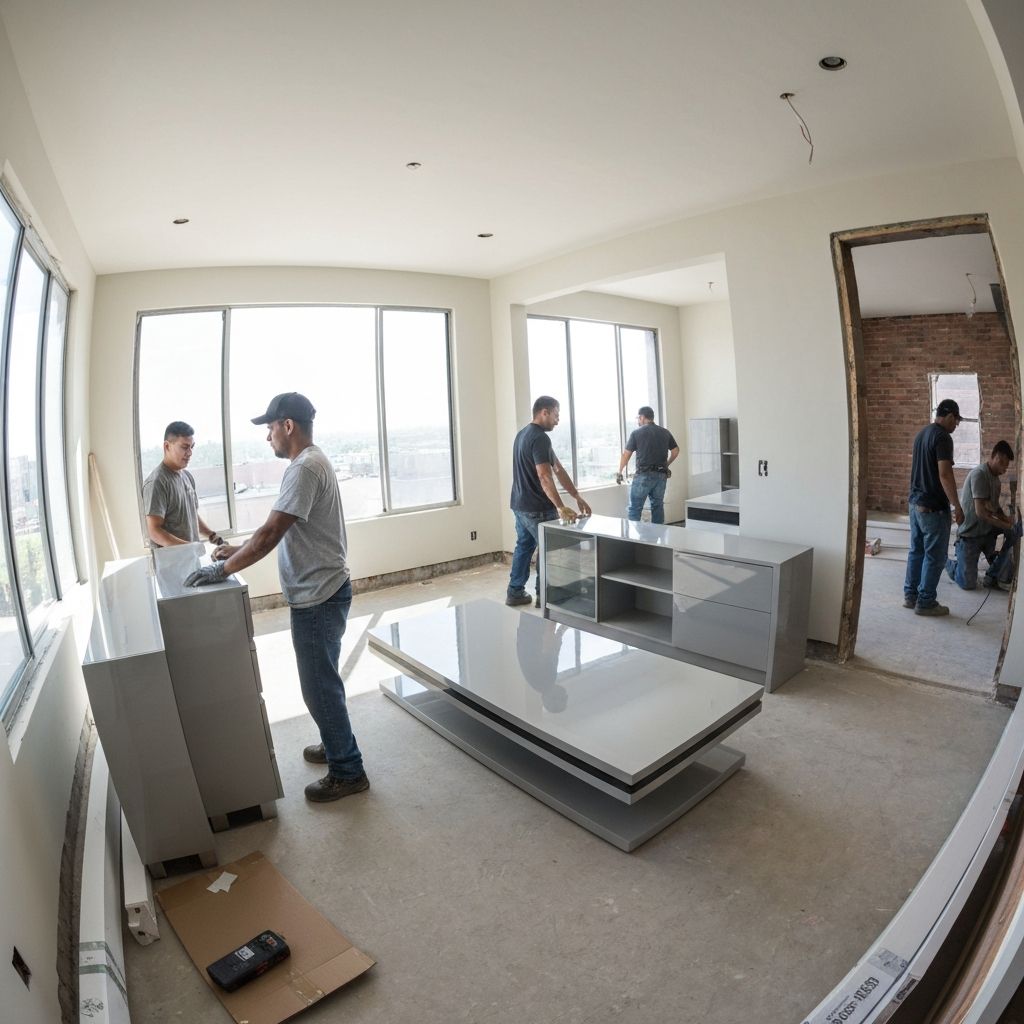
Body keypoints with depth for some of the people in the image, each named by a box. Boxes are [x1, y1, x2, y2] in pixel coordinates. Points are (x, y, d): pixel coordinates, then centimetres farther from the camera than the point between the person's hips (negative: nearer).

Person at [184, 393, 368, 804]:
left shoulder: (305, 468, -21)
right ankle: (336, 745, 40)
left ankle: (347, 772, 17)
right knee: (323, 681, 23)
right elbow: (281, 532, 19)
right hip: (320, 593, 10)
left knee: (320, 686, 2)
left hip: (318, 598, -10)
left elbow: (270, 534, -25)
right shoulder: (312, 462, 12)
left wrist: (222, 569, -15)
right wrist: (239, 550, 16)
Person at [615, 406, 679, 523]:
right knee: (658, 506, 12)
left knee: (634, 509, -2)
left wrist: (619, 473, 10)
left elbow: (626, 455, 0)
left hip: (644, 475, -5)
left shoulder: (637, 433, -3)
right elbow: (675, 451, 12)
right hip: (661, 475, 5)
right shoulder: (665, 432, 9)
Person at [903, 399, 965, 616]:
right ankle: (925, 602, 7)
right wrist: (957, 506, -18)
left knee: (916, 551, 15)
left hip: (915, 502, 9)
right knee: (935, 556, 0)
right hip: (933, 507, -9)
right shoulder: (943, 437, -16)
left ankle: (910, 596, 20)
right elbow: (945, 474, -22)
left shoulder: (921, 434, 12)